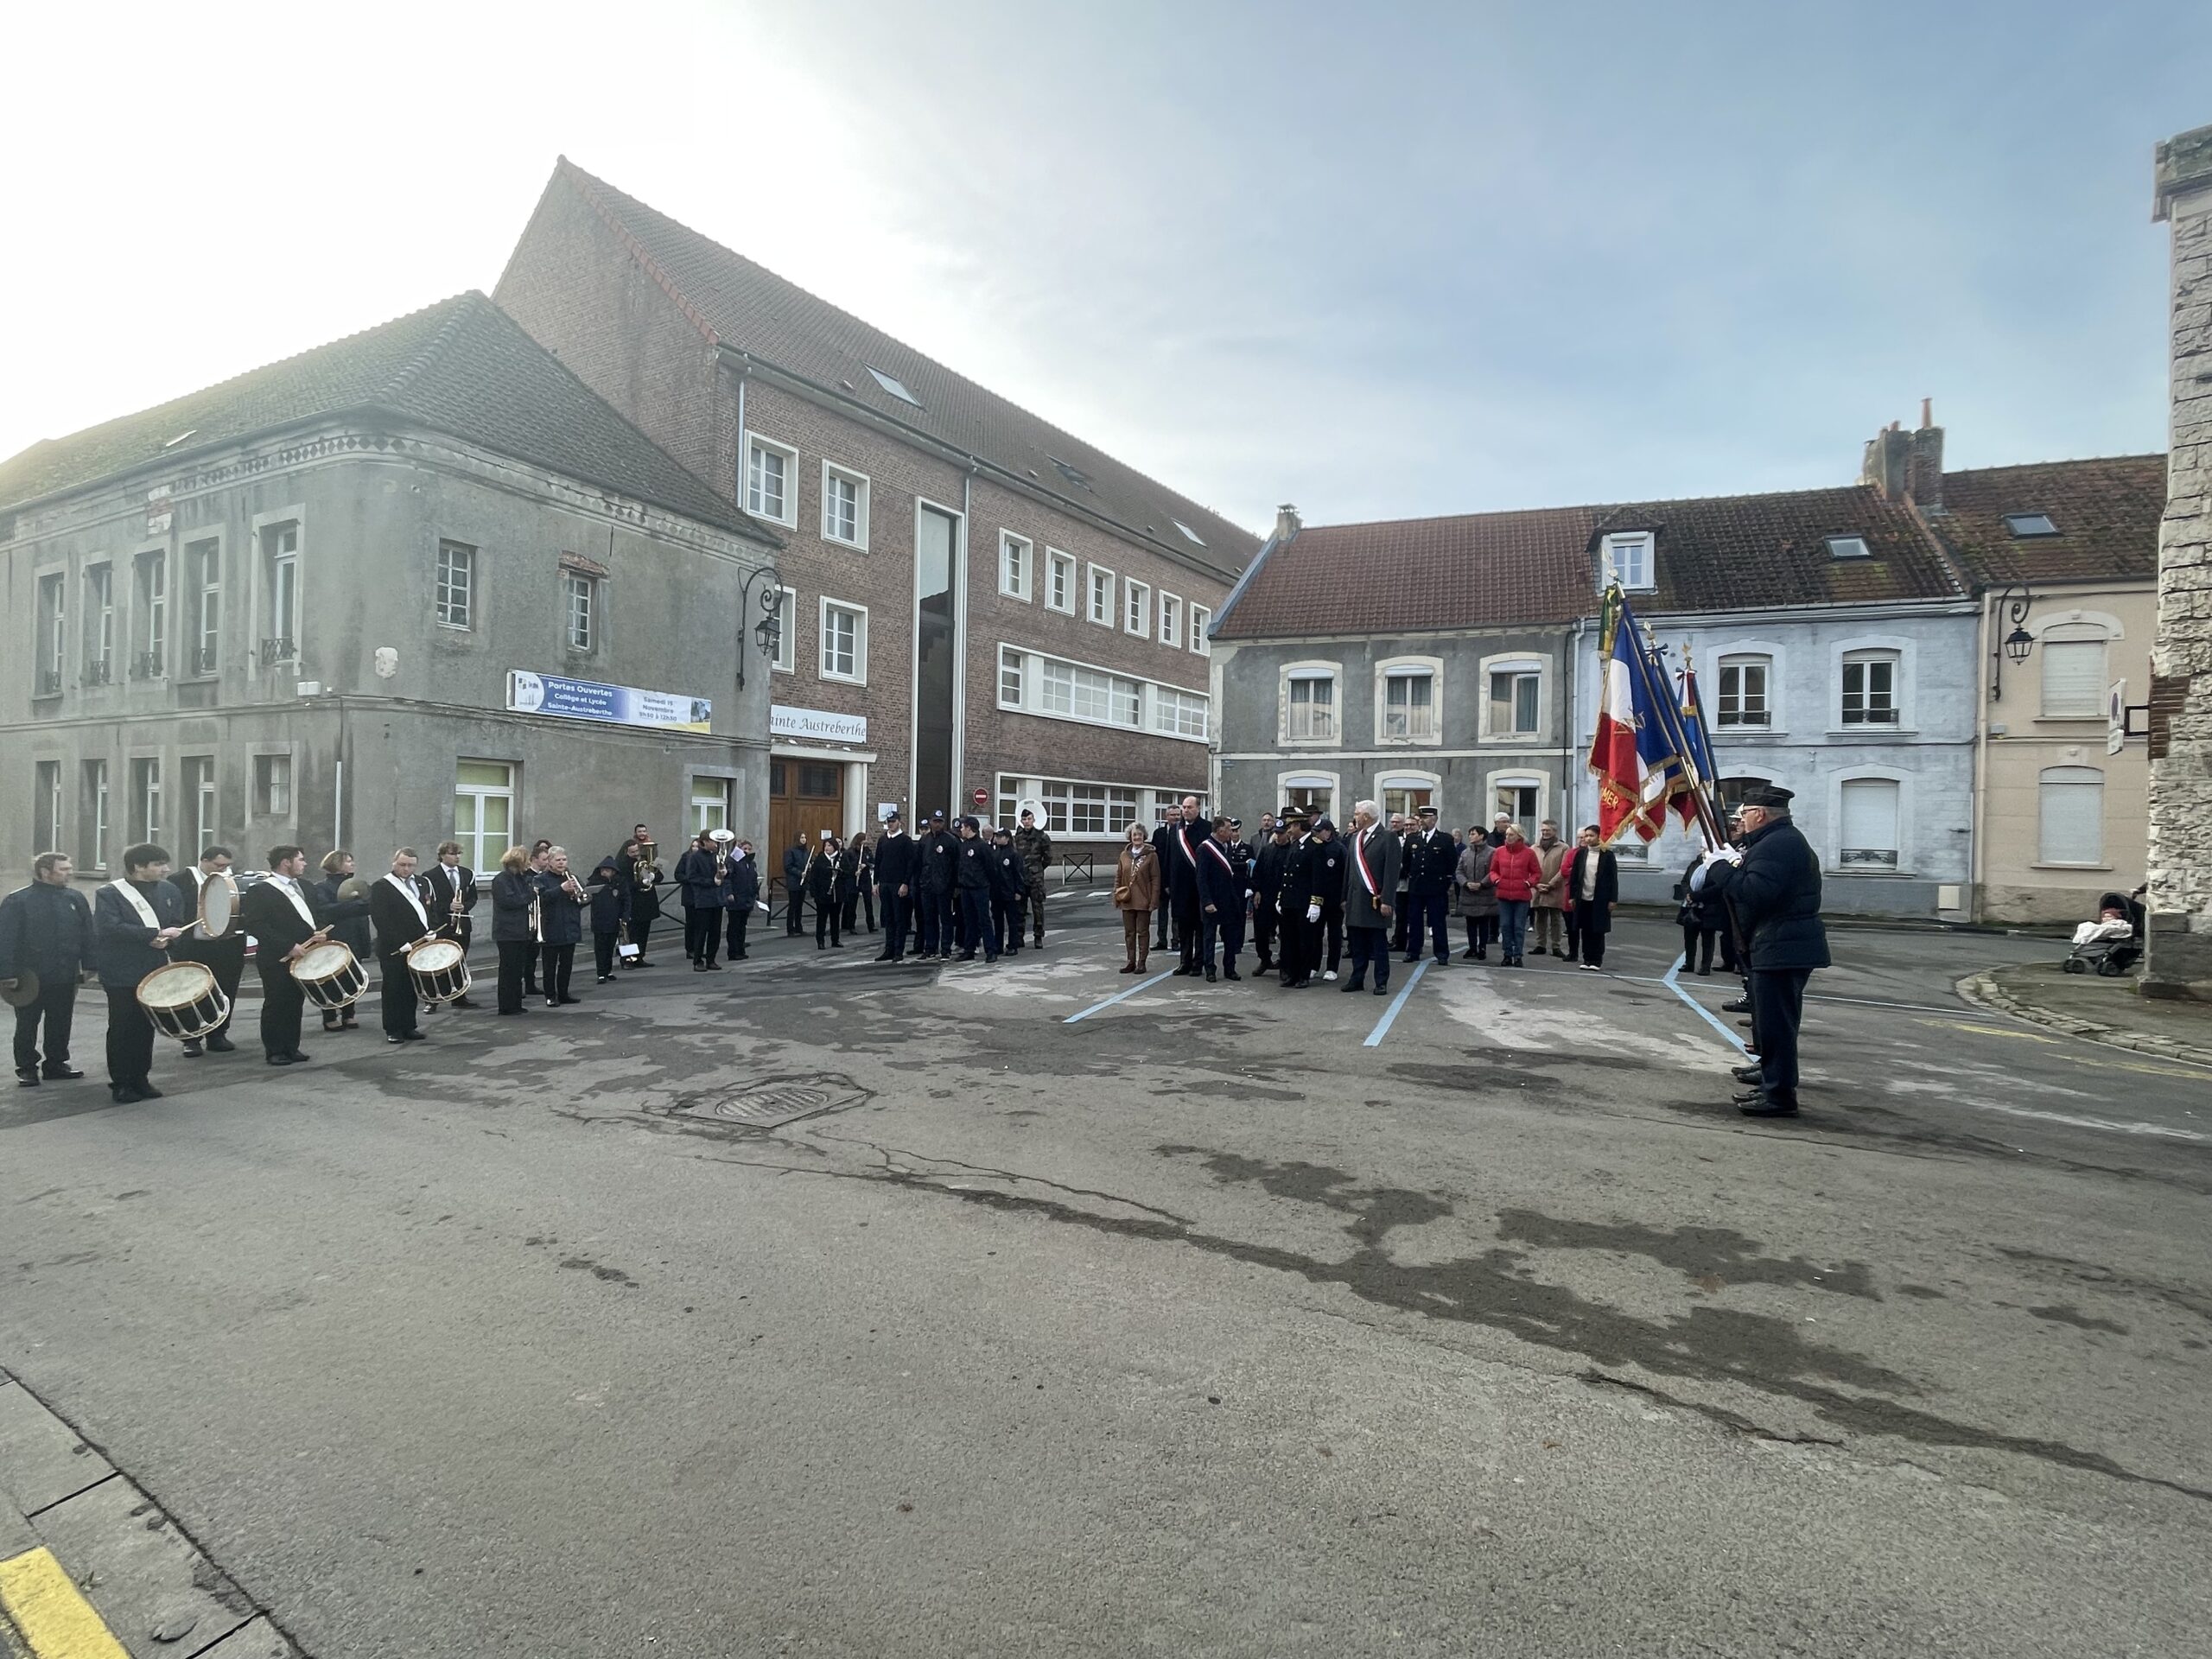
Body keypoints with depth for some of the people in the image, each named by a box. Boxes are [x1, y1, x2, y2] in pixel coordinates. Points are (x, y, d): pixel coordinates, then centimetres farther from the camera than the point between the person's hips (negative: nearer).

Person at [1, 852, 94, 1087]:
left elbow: (88, 935, 8)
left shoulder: (75, 899, 5)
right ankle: (27, 1069, 18)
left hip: (66, 977, 4)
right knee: (27, 1025, 7)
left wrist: (90, 964, 2)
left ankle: (56, 1064, 23)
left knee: (61, 1023, 11)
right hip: (29, 978, -4)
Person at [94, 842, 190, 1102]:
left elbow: (178, 925, 10)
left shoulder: (168, 891, 8)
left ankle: (141, 1080, 19)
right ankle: (120, 1084, 12)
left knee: (146, 1028, 10)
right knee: (122, 1029, 3)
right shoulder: (109, 894, -8)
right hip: (121, 975, -5)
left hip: (155, 972, 5)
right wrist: (154, 934, -22)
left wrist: (166, 939, -12)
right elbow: (109, 928, -21)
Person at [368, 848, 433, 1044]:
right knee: (394, 989, 2)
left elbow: (425, 910, 20)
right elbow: (381, 920, -14)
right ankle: (393, 1030, 10)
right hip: (394, 949, -6)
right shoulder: (381, 887, -7)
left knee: (412, 989, 10)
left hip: (417, 945, 6)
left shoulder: (418, 883, 13)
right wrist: (401, 943, -18)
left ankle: (409, 1026, 18)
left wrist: (429, 932, 4)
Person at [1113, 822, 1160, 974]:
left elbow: (1155, 879, -6)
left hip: (1143, 901, -4)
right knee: (1129, 932, 10)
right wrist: (1116, 897, 5)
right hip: (1127, 901, 4)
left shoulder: (1151, 855, -4)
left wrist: (1154, 900, -11)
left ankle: (1141, 962, 11)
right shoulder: (1124, 855, 7)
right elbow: (1118, 878, 11)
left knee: (1143, 932, 4)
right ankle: (1131, 962, 18)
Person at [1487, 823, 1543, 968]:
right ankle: (1507, 955, 14)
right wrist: (1496, 880, -4)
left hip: (1522, 896, -2)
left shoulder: (1529, 852, -2)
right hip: (1504, 895, 2)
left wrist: (1529, 882, -11)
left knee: (1519, 927, 2)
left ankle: (1518, 956, 9)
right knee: (1505, 926, 5)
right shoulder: (1499, 852, 4)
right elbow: (1493, 870, 14)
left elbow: (1537, 873, 5)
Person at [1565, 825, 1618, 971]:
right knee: (1585, 930, 6)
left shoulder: (1607, 854, -3)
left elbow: (1614, 878, -3)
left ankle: (1597, 960, 12)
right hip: (1583, 898, 3)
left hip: (1600, 899, -3)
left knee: (1598, 931, 4)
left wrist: (1613, 899, -7)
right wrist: (1572, 896, 3)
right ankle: (1587, 959, 14)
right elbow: (1573, 875, 6)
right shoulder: (1580, 853, 5)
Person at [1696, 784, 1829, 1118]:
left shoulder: (1777, 845, -17)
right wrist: (1732, 863, 4)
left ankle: (1780, 1094, -3)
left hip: (1782, 949, -11)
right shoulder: (1784, 840, 19)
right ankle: (1771, 1071, 39)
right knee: (1771, 1018, 24)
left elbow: (1754, 895, -26)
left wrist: (1720, 866, -16)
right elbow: (1759, 883, 17)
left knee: (1776, 1021, -7)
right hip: (1783, 946, 11)